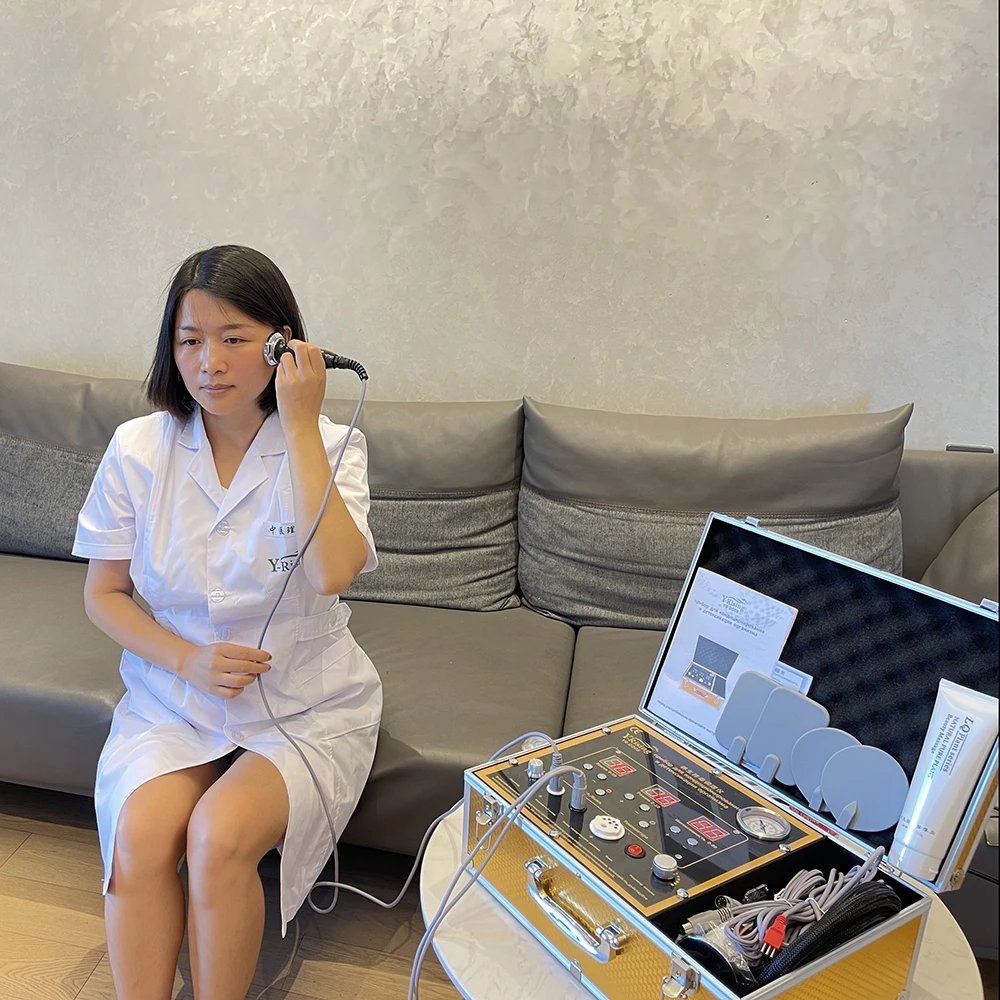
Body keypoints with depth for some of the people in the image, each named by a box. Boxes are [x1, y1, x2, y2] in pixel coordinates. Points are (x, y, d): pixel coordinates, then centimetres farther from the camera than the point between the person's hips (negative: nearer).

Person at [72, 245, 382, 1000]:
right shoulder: (138, 448, -2)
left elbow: (333, 573, -26)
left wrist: (301, 425, -24)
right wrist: (188, 658, -14)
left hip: (304, 705, -2)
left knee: (219, 835, -25)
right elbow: (104, 591, 4)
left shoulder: (330, 447, -8)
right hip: (174, 699, 2)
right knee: (140, 836, -23)